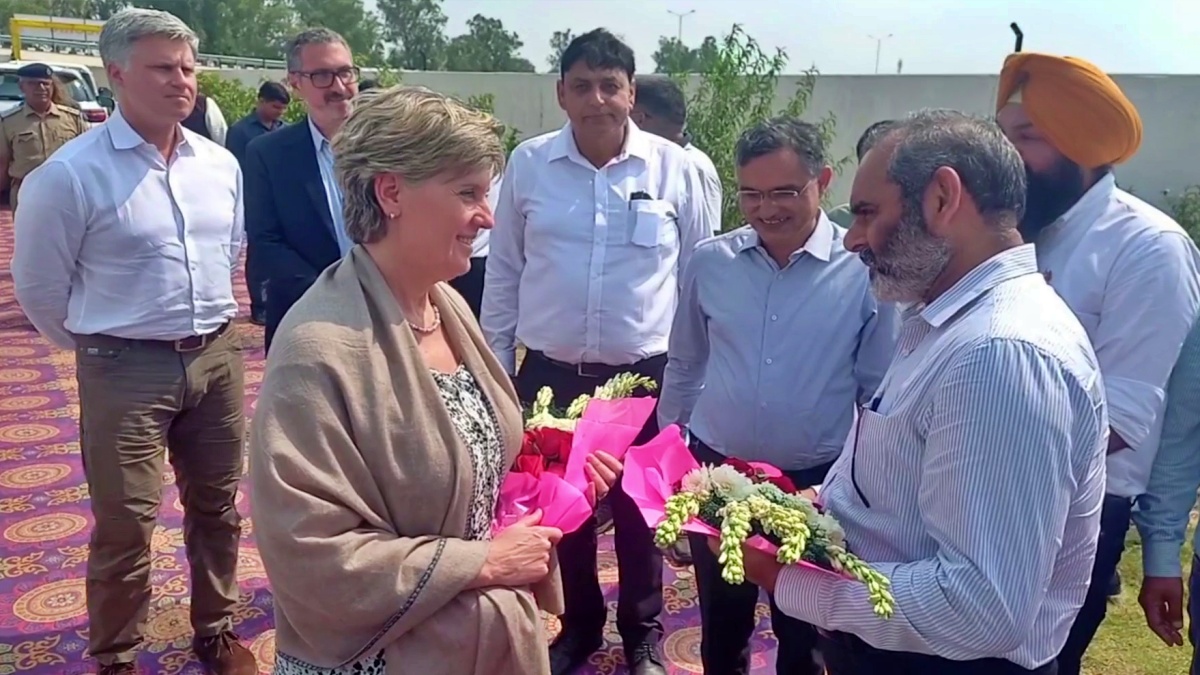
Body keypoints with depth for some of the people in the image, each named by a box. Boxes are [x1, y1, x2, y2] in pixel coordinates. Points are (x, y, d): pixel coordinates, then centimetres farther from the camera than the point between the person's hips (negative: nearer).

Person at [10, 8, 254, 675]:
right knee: (125, 527, 5)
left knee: (216, 507, 16)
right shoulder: (70, 174, -14)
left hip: (217, 357, 5)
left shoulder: (221, 164, 3)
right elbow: (38, 287, -3)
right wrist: (98, 345, 8)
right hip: (125, 369, -5)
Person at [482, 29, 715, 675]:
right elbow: (503, 273, 4)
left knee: (639, 510, 15)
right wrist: (494, 368, 4)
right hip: (550, 371, 2)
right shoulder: (528, 164, -3)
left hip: (645, 374, -1)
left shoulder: (675, 168, -6)